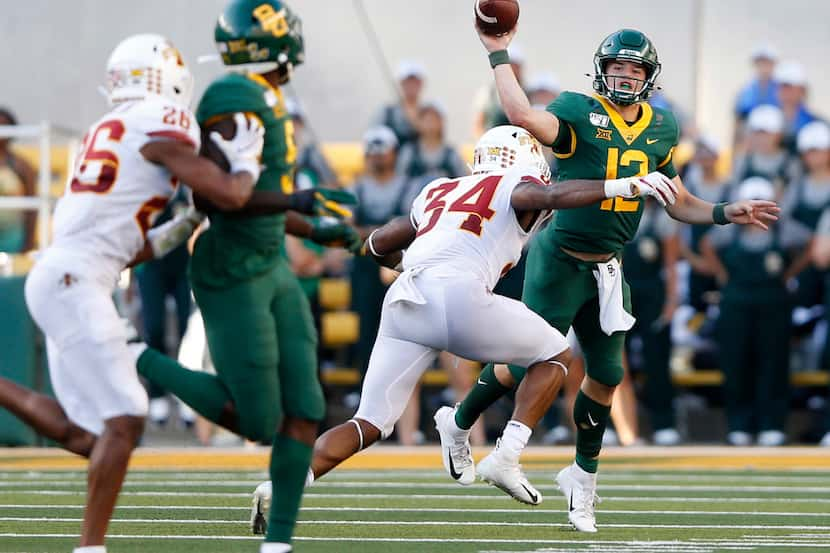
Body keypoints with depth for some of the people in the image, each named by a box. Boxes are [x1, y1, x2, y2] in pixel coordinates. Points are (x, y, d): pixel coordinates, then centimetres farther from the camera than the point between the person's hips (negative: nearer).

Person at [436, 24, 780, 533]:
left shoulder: (662, 128, 6)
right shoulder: (579, 111, -13)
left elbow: (679, 204, 15)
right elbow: (524, 116, -34)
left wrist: (727, 213, 1)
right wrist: (499, 55, -30)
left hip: (607, 266, 6)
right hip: (561, 258, -6)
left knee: (607, 373, 8)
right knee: (530, 363, -1)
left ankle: (584, 475, 27)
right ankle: (458, 424, 25)